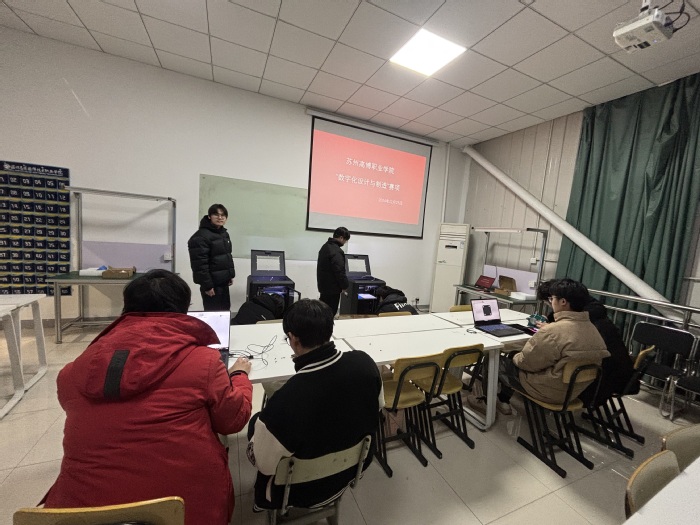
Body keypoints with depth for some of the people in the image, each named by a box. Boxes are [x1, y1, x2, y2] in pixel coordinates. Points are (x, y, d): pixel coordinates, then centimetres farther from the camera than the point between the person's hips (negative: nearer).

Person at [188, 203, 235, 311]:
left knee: (225, 309, 16)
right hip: (212, 283, -9)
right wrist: (207, 285, -21)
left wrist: (230, 275, 16)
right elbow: (200, 264, -21)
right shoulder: (201, 236, -17)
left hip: (223, 281, 9)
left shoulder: (224, 233, 11)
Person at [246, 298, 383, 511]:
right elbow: (379, 405, -4)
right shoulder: (365, 362, -25)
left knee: (256, 422, 17)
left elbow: (262, 464, -20)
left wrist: (260, 423, -3)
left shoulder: (287, 398, -39)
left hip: (306, 488, -4)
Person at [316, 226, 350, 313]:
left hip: (323, 284, 10)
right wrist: (344, 286, -12)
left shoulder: (325, 246, 10)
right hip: (332, 287, -10)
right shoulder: (336, 251, -22)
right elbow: (340, 271, -24)